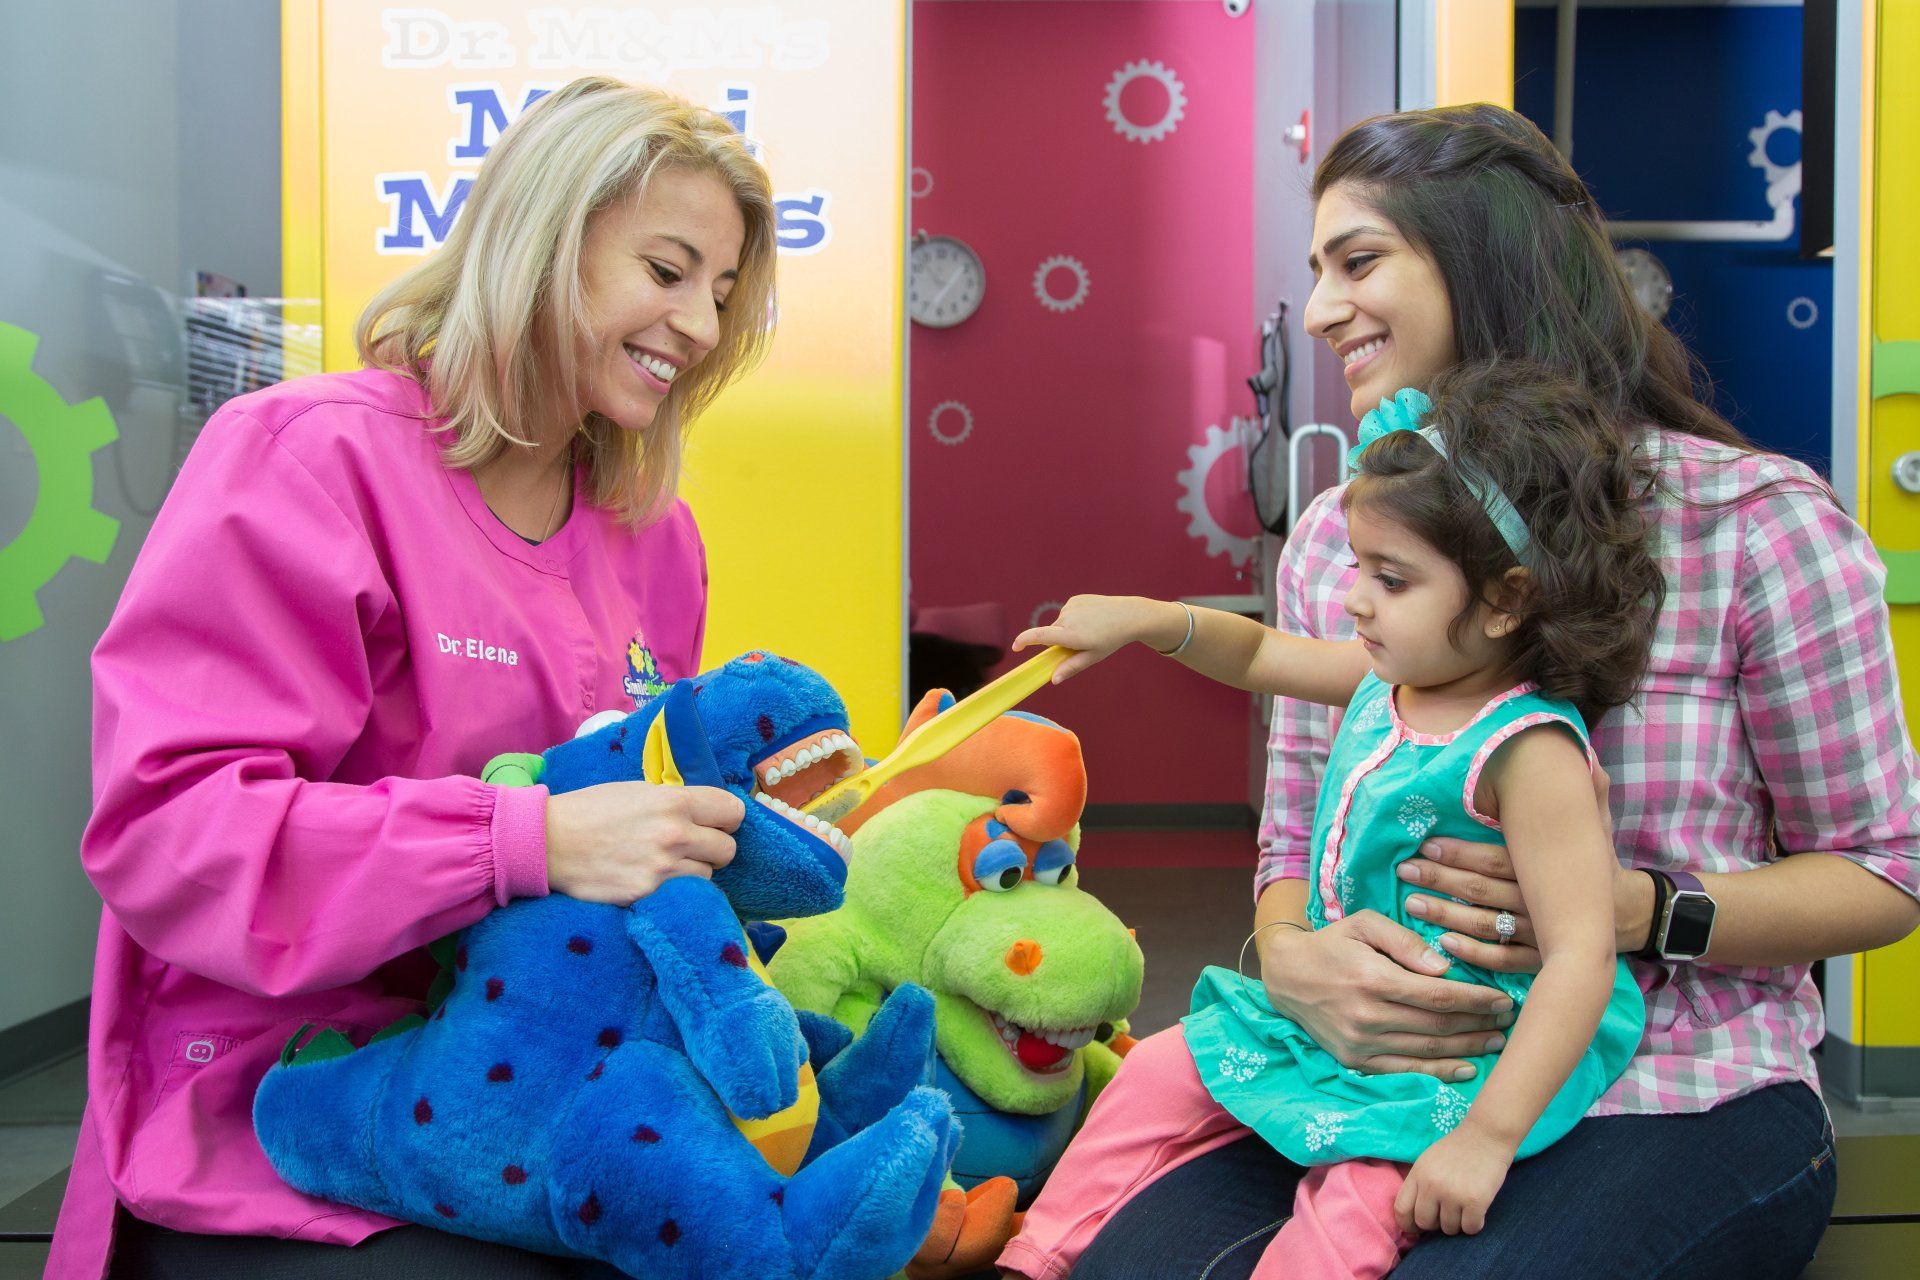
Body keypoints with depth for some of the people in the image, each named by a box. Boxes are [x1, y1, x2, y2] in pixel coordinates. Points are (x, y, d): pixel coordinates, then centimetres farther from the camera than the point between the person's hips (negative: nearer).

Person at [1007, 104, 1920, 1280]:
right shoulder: (1333, 540, 8)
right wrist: (1297, 964, -14)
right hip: (1392, 1087, 3)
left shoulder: (1756, 520, -6)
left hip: (1680, 1104, -3)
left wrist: (1639, 912, -19)